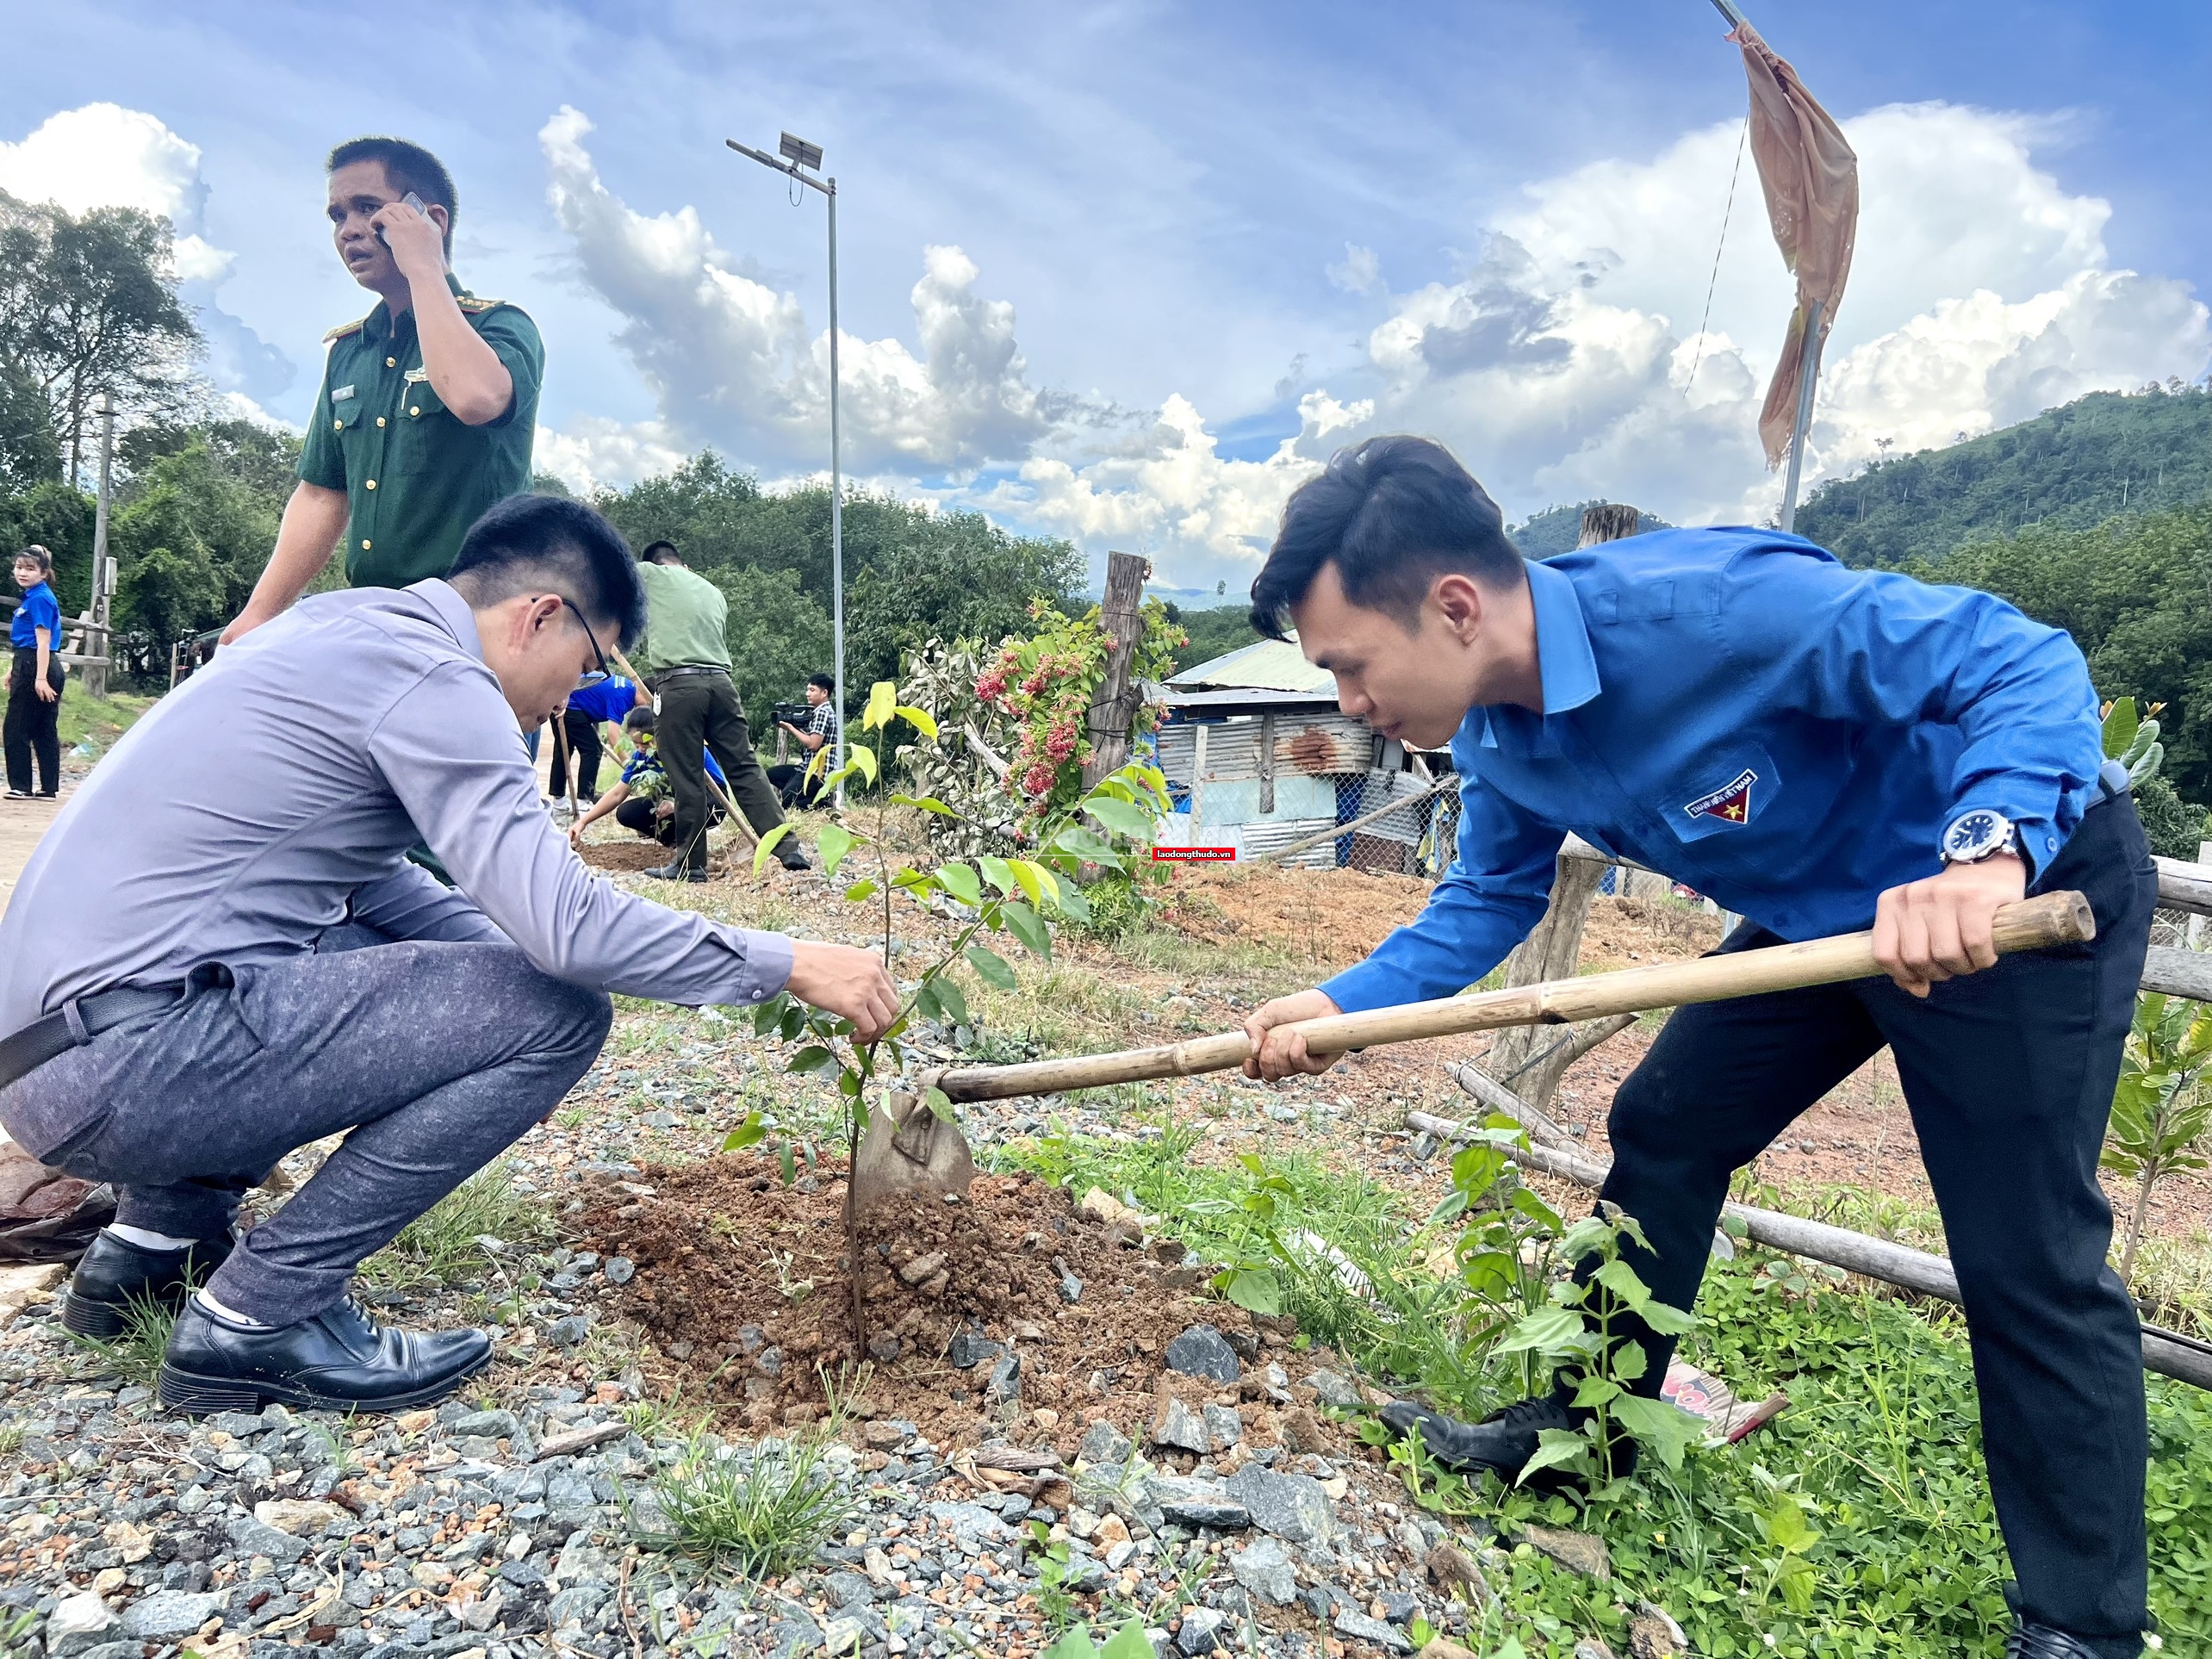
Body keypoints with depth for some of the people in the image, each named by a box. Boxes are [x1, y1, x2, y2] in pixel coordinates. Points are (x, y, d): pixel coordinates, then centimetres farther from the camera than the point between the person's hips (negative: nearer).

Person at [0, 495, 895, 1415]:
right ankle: (260, 1317, -6)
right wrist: (787, 963, -14)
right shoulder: (432, 677, -14)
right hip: (129, 1057, -10)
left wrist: (514, 949, 13)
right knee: (557, 1012, -14)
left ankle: (159, 1233, 21)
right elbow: (565, 924, -23)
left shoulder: (343, 626, 15)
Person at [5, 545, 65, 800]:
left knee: (17, 729, -3)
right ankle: (50, 787, 13)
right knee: (45, 731, 9)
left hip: (35, 667, -10)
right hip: (30, 668, 10)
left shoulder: (40, 599, -13)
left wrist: (40, 678, -22)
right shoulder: (33, 596, 15)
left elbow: (43, 641, -18)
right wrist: (14, 670, 25)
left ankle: (21, 786, 1)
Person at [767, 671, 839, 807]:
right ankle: (815, 795, 7)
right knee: (771, 774, 19)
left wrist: (791, 728, -12)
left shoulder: (823, 713, -15)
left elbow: (813, 744, -23)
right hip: (808, 768, 11)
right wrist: (794, 728, 6)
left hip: (817, 772, -11)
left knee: (785, 802, -18)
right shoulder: (819, 711, 16)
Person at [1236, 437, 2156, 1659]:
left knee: (2025, 1260, -4)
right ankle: (1579, 1428, 24)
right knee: (1662, 1131, 7)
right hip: (1823, 912, 7)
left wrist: (1984, 851, -47)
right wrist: (1339, 1006, -11)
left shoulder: (1714, 604, -35)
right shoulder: (1497, 739, -9)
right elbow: (1486, 903, 3)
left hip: (2029, 888, -7)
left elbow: (2024, 663, -30)